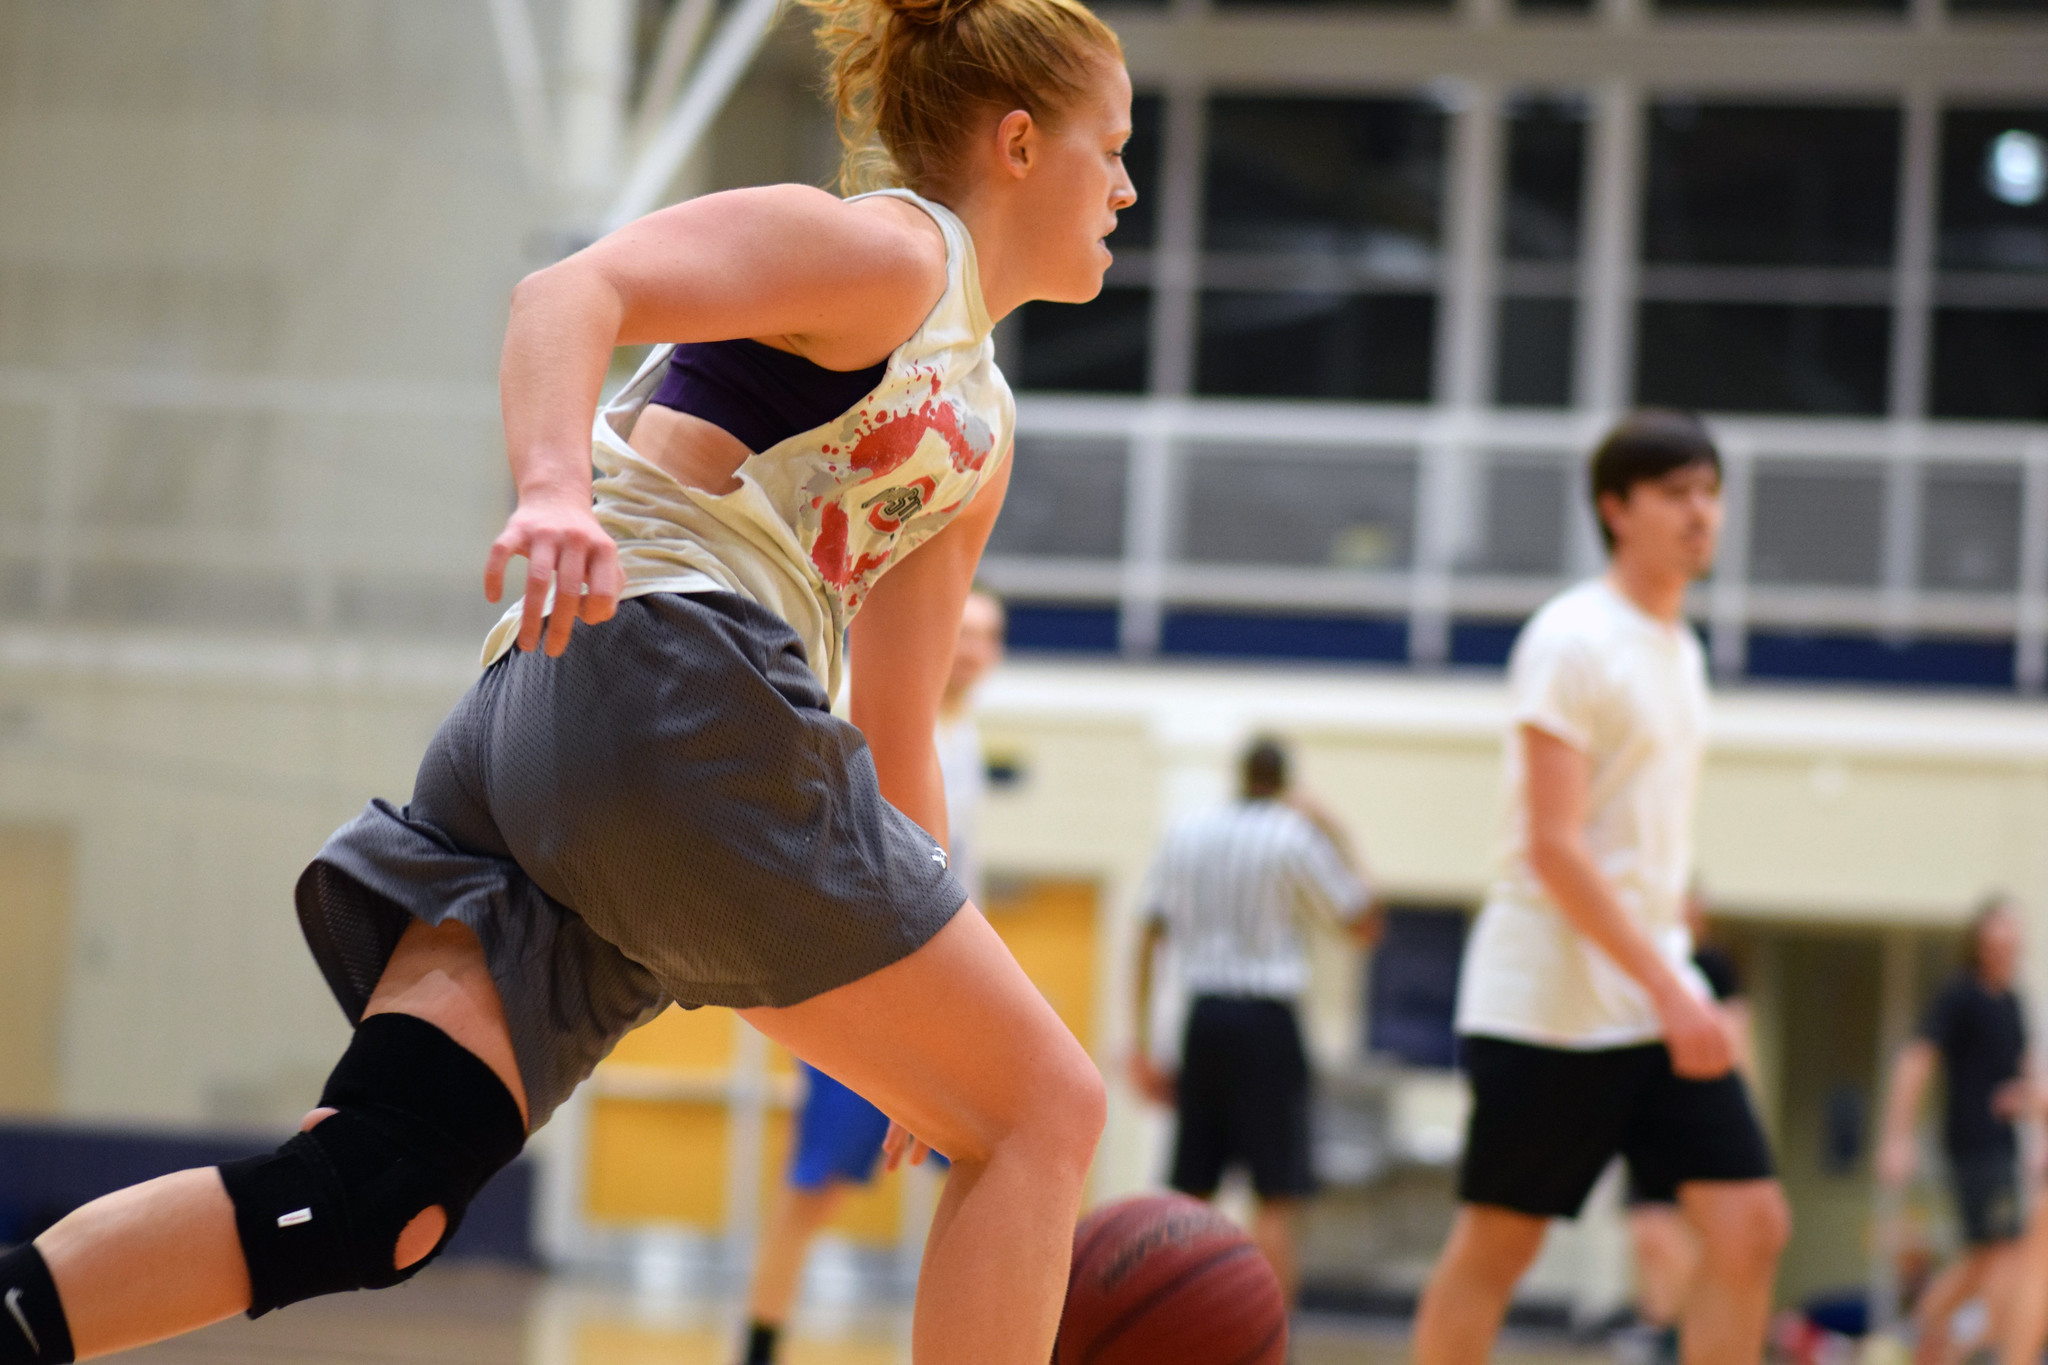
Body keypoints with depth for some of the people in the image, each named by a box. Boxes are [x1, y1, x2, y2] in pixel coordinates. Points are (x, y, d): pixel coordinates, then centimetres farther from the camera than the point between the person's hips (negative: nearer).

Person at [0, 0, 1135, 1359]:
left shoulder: (979, 433, 29)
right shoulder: (885, 250, 2)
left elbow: (894, 748, 32)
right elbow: (573, 290, -13)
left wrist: (947, 1033, 30)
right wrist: (557, 489, -33)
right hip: (666, 683, -9)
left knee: (363, 1201, -6)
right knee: (1046, 1106, -1)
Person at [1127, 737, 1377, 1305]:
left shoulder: (1185, 834, 10)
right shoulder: (1295, 838, -3)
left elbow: (1149, 939, 9)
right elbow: (1363, 924, 2)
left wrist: (1142, 1043, 11)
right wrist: (1335, 839, 10)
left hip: (1201, 1017, 5)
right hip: (1266, 1022, -5)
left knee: (1190, 1191, 11)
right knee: (1278, 1194, -4)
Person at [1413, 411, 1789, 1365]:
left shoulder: (1679, 651, 14)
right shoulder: (1572, 642, -12)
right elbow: (1554, 848, -19)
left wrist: (1677, 984, 17)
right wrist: (1668, 992, -22)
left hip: (1658, 994, 8)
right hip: (1550, 998, -8)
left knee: (1750, 1226, -4)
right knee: (1495, 1244, 1)